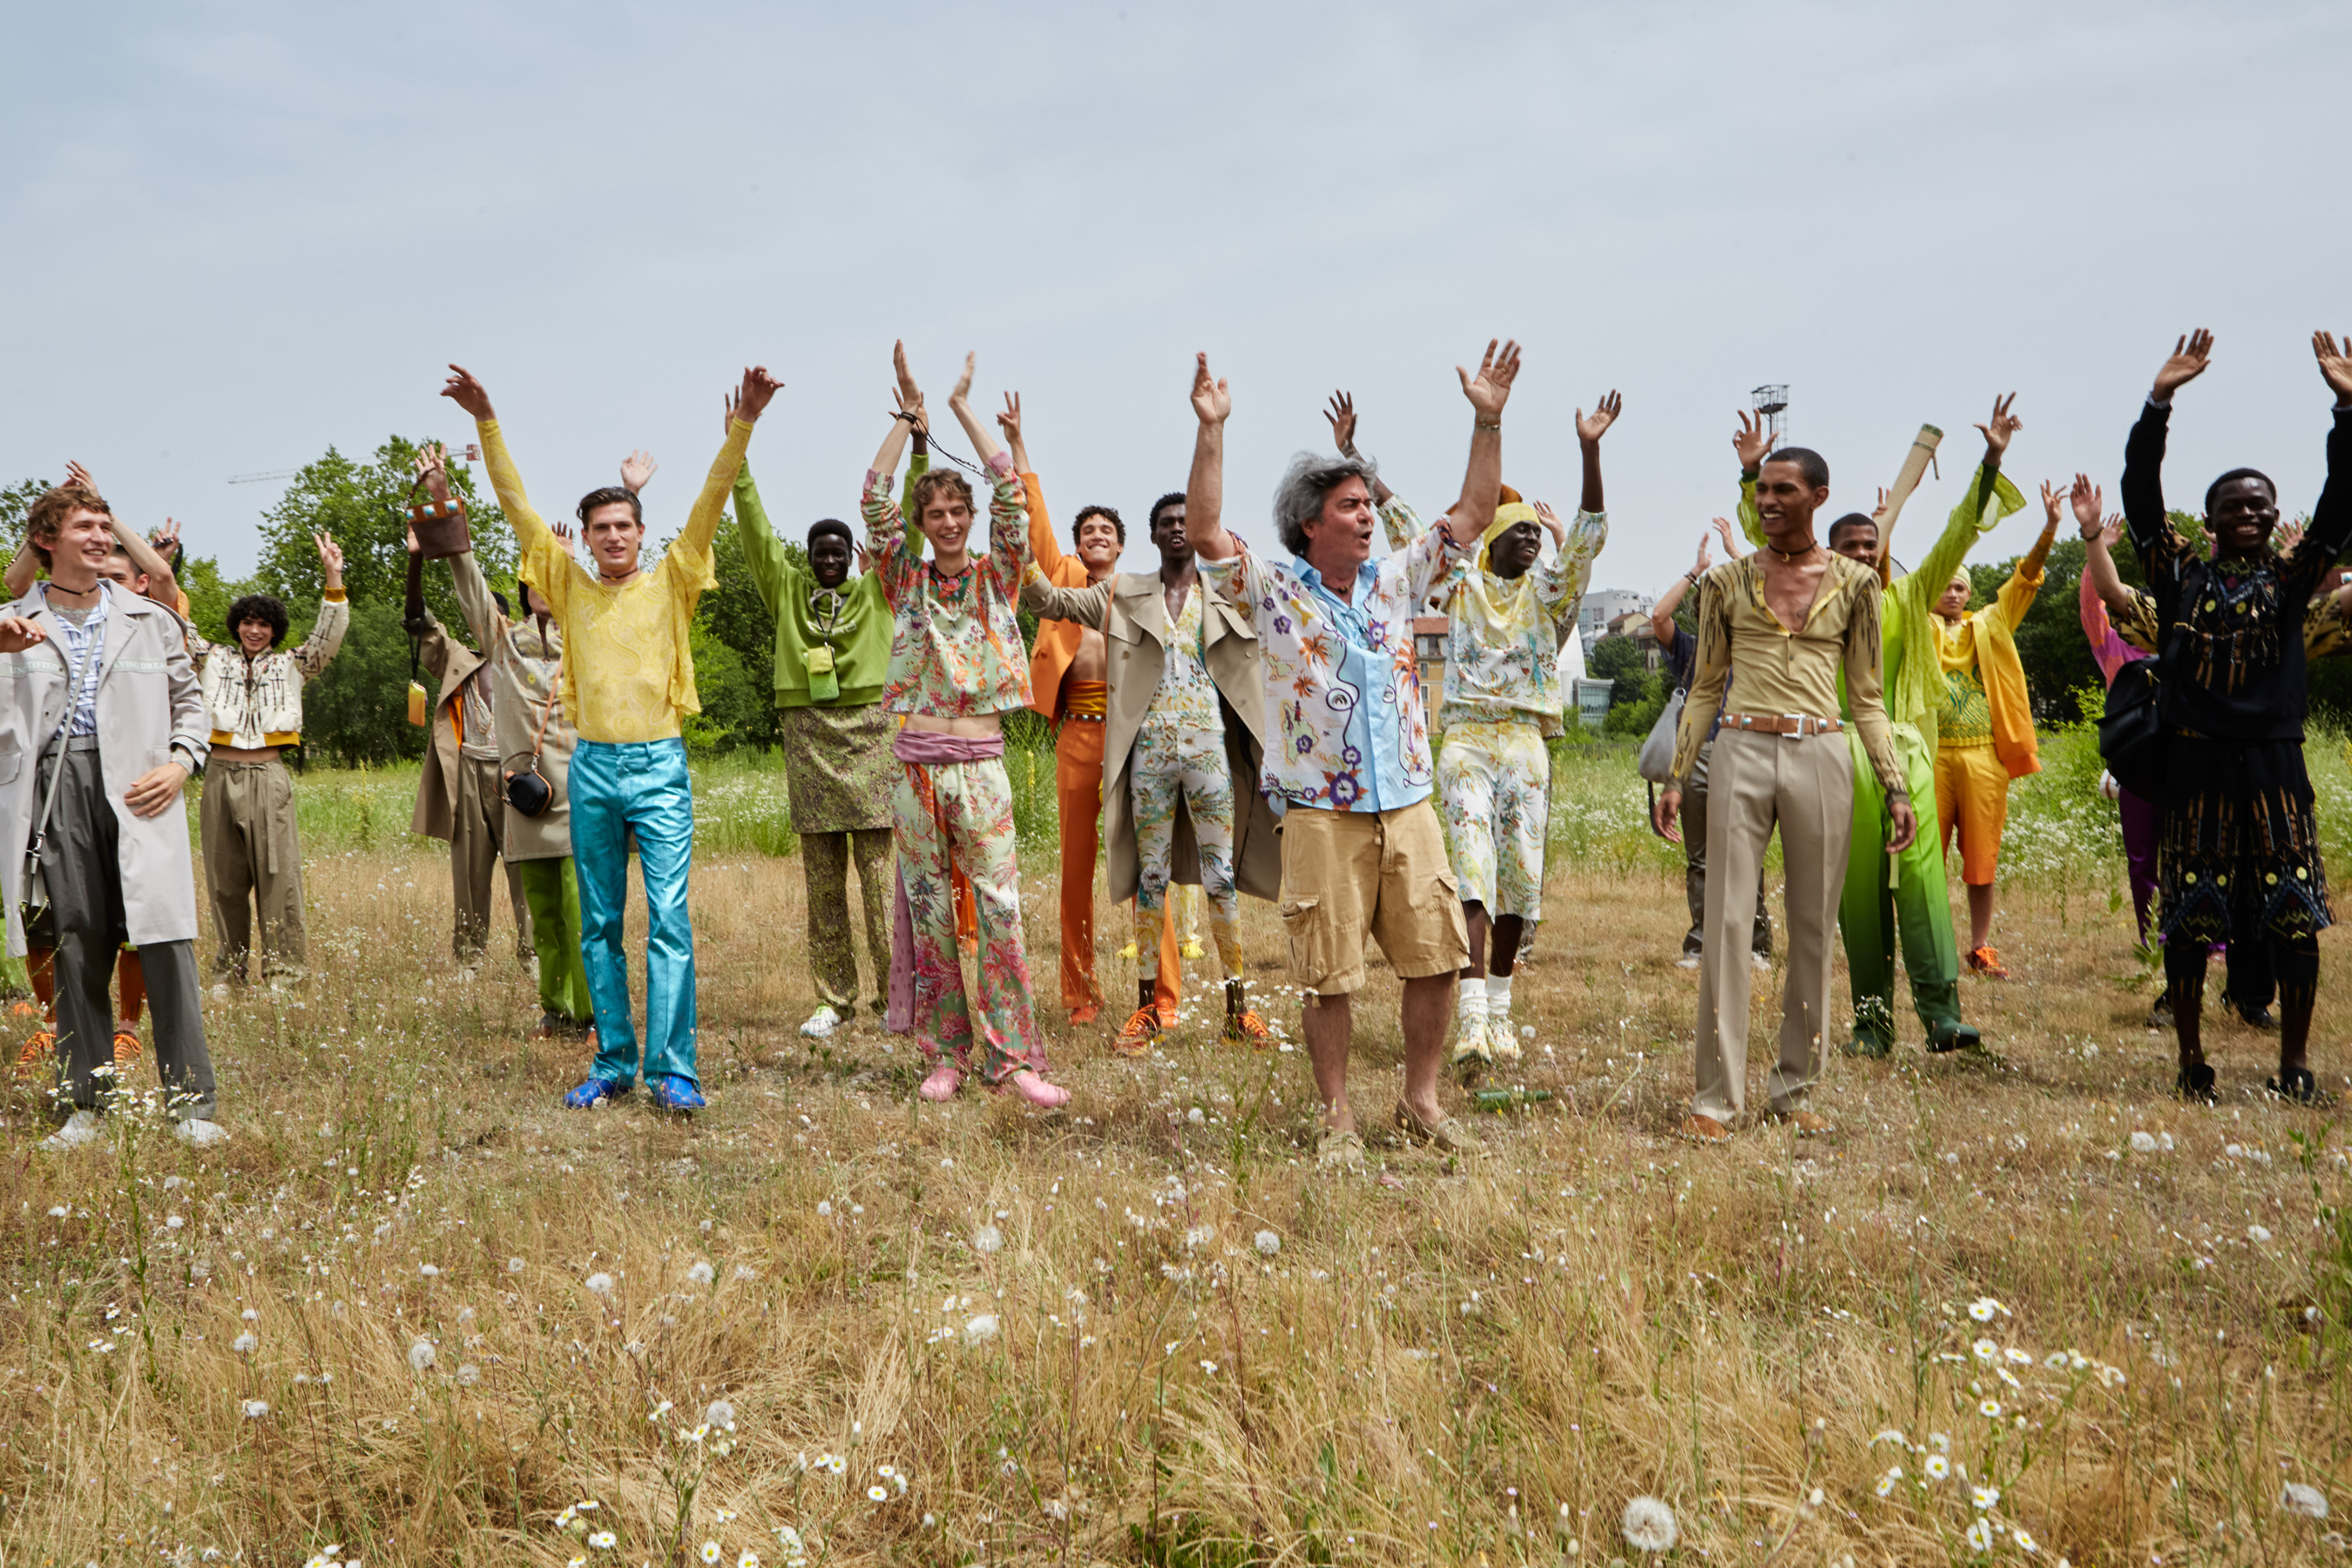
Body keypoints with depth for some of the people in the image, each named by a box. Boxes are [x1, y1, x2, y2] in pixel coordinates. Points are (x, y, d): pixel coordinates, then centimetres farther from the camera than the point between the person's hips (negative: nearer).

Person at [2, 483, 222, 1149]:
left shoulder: (150, 619, 15)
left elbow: (189, 699, 19)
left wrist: (182, 762, 1)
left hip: (137, 789, 0)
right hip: (57, 788, 0)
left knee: (165, 939, -8)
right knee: (77, 946, 2)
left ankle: (192, 1105, -4)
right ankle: (85, 1106, 12)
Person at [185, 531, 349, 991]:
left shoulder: (290, 666, 12)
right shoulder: (214, 659, 15)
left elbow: (328, 638, 1)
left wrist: (333, 579, -9)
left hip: (268, 779, -2)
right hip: (220, 777, 2)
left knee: (278, 876, -7)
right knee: (225, 880, 6)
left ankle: (282, 971, -5)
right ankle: (228, 972, 13)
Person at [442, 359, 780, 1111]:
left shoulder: (670, 584, 4)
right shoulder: (571, 586, 9)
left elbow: (711, 499, -4)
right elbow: (515, 502, 7)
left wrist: (742, 425, -14)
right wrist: (486, 422, 0)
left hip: (659, 765, -3)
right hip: (592, 767, 3)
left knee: (669, 920, -8)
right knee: (600, 927, 8)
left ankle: (671, 1070, -6)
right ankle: (612, 1064, 16)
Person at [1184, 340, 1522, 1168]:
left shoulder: (1395, 580, 9)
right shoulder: (1273, 591, -2)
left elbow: (1474, 513, 10)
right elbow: (1204, 533, -14)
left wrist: (1488, 420, 2)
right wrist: (1211, 431, -21)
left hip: (1408, 806, 4)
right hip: (1322, 814, -4)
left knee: (1435, 958, 7)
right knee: (1331, 977, 3)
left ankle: (1421, 1102, 24)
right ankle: (1338, 1120, 17)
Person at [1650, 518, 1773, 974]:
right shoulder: (1689, 650, 13)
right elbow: (1658, 616, -2)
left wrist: (1735, 551, 3)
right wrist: (1697, 569, 1)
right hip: (1696, 758, 2)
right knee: (1698, 861, 5)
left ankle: (1756, 947, 0)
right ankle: (1700, 947, 10)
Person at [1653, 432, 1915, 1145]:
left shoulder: (1853, 583, 7)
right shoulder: (1728, 581, 6)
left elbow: (1867, 696, 10)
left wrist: (1895, 787, 4)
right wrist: (1677, 777, 5)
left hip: (1821, 758, 1)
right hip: (1742, 753, -1)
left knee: (1813, 926, 6)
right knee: (1726, 922, -4)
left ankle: (1796, 1088, 19)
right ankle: (1717, 1094, 3)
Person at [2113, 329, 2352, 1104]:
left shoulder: (2290, 577, 8)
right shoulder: (2181, 574, 6)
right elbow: (2140, 496, -4)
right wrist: (2159, 403, -13)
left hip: (2272, 761, 1)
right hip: (2196, 762, -1)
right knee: (2190, 915, 3)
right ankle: (2192, 1059, 15)